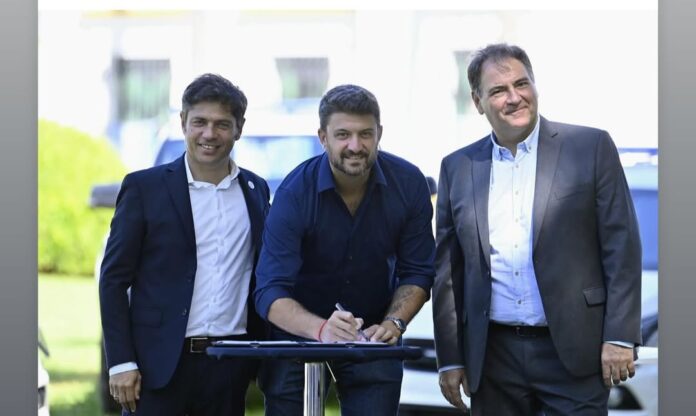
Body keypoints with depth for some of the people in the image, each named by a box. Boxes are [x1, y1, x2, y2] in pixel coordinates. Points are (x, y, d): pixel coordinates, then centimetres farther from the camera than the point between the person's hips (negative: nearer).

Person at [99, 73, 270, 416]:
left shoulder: (256, 191, 11)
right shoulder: (145, 188, 0)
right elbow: (113, 280, -2)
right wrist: (121, 362, -9)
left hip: (230, 367, 3)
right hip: (161, 362, -3)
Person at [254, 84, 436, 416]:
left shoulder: (408, 183, -11)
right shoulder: (294, 193, -20)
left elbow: (417, 272, -4)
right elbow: (270, 292, -26)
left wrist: (394, 323, -22)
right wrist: (321, 329, -44)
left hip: (374, 334, 2)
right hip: (299, 332, -2)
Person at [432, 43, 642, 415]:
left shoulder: (591, 147, 1)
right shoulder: (458, 168, 10)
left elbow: (621, 248, -2)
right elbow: (448, 270, 12)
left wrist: (619, 338, -8)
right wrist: (450, 358, 8)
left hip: (574, 353, -3)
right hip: (493, 355, 3)